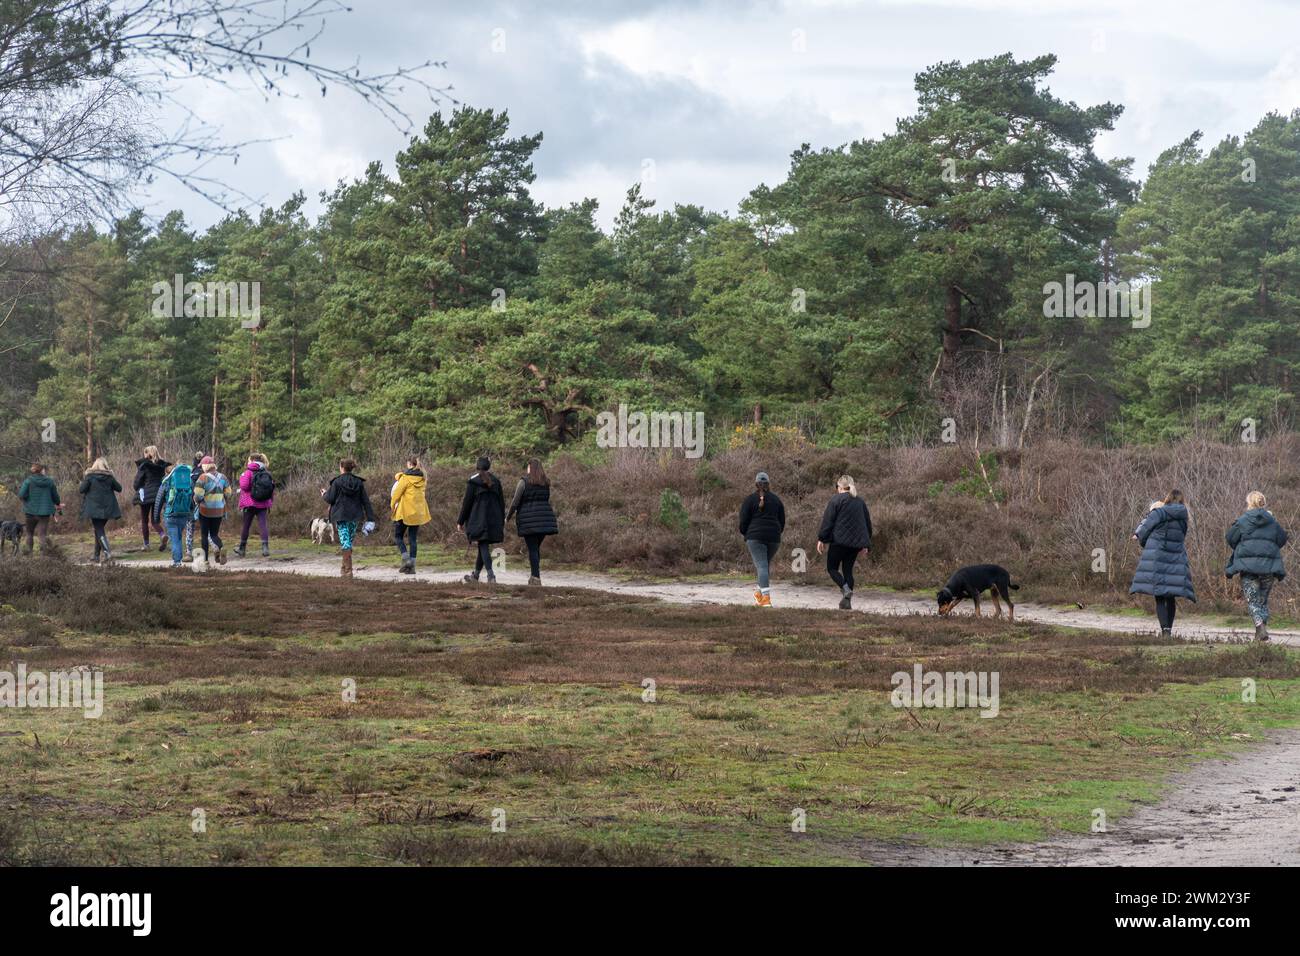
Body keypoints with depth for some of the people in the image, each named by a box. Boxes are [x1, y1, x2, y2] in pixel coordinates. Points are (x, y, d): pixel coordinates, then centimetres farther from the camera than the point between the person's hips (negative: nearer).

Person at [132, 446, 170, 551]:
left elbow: (137, 483, -5)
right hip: (159, 495, 4)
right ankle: (163, 535, -19)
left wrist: (135, 487, 14)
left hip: (145, 495, -4)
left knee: (144, 520, 8)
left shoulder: (143, 466, -9)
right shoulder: (162, 465, 4)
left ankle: (146, 544, 8)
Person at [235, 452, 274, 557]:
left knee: (246, 526, 9)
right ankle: (265, 548, -18)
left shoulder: (249, 472, -6)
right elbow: (272, 490, 8)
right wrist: (270, 505, 14)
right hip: (263, 504, 3)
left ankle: (242, 549, 20)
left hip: (250, 503, -3)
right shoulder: (267, 473, 8)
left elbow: (244, 486, -17)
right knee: (262, 525, -2)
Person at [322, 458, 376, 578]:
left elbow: (330, 499, -6)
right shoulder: (359, 482, 3)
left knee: (345, 542, -4)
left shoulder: (337, 482, -9)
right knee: (349, 541, 17)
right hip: (355, 516, 4)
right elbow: (365, 501, 2)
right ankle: (345, 567, 26)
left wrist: (325, 494, 18)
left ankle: (348, 570, -10)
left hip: (341, 516, -4)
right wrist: (370, 518, 3)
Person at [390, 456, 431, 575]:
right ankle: (411, 566, 4)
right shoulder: (422, 478, 5)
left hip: (405, 510, -5)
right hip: (418, 512, 5)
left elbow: (396, 493, -8)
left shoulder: (406, 477, -12)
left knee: (398, 536, 8)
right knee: (413, 538, 9)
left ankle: (406, 559, -11)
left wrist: (393, 505, 10)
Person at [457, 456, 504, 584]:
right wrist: (502, 523, 16)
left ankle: (491, 576, -21)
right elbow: (502, 502, 10)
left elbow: (467, 502, -6)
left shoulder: (472, 481, -5)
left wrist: (460, 521, 1)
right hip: (494, 519, 5)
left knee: (483, 546, -7)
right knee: (483, 546, 14)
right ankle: (475, 576, 25)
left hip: (479, 519, -5)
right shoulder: (496, 481, 8)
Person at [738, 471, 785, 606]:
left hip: (755, 537, -4)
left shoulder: (750, 500, 0)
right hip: (774, 538, 4)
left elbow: (744, 520, -1)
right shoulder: (776, 500, 12)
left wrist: (743, 533, 17)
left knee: (761, 565, -10)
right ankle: (761, 593, 24)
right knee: (767, 564, 18)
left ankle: (766, 598, -23)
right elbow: (782, 520, 14)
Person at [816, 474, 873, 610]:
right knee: (848, 569, 13)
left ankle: (845, 589, -20)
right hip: (856, 542, 6)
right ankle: (847, 601, 4)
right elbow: (868, 523, 20)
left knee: (832, 568, 5)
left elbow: (827, 521, -9)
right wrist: (865, 544, 26)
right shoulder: (860, 502, 15)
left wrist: (821, 539, -4)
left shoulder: (835, 500, -4)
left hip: (839, 541, -6)